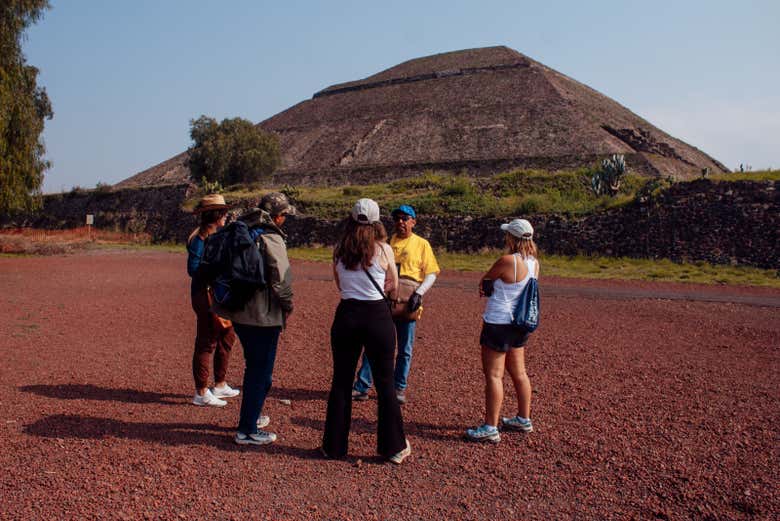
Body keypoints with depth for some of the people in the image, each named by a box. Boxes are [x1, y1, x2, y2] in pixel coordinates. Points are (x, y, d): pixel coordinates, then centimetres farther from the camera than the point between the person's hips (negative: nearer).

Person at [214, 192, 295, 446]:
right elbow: (281, 277, -23)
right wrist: (287, 305, -7)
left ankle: (251, 415, 38)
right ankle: (247, 430, 9)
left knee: (254, 367, 24)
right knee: (261, 371, 3)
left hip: (238, 311, 9)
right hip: (263, 315, -9)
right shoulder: (271, 239, -16)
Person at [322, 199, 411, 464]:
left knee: (341, 382, 13)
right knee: (385, 383, 8)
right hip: (377, 316, -2)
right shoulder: (384, 250, -7)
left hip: (346, 315, 3)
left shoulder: (339, 250, 2)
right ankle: (393, 447, 17)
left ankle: (334, 446, 21)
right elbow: (393, 287, 6)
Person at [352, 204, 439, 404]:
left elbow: (431, 273, -1)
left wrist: (419, 292, -16)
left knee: (404, 350, 8)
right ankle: (361, 387, 7)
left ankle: (399, 389, 21)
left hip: (407, 304, -2)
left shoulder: (421, 244, 2)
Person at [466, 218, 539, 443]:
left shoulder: (507, 261, -21)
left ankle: (490, 428, 0)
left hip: (499, 322, -9)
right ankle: (524, 419, 31)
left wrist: (484, 285, 14)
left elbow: (485, 280, -6)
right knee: (518, 372, 19)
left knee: (493, 375, -3)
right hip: (520, 323, 9)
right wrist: (491, 287, 6)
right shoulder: (534, 263, 3)